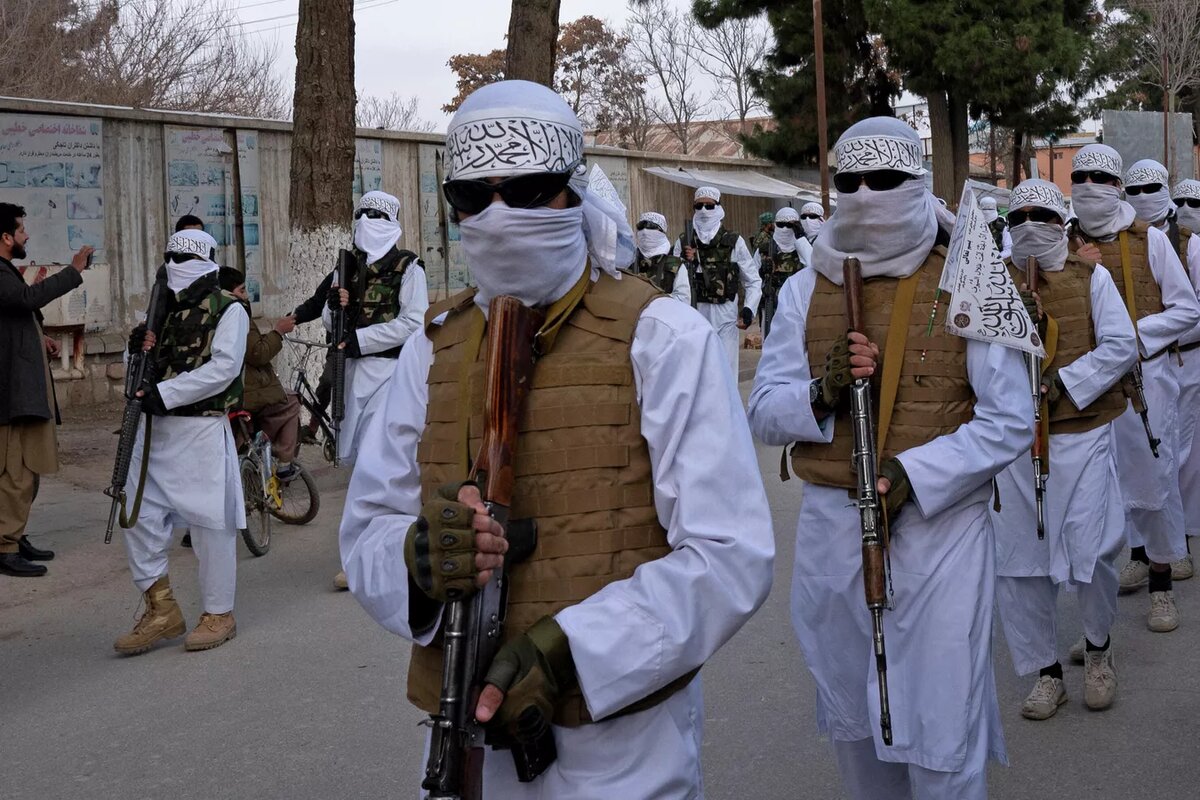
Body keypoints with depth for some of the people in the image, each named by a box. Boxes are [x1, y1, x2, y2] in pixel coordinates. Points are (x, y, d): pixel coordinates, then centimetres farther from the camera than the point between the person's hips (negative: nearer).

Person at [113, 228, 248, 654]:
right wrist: (137, 348, -4)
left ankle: (218, 614, 13)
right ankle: (162, 611, 19)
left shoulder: (228, 310, -5)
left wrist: (165, 392, -23)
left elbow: (223, 368, -17)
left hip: (203, 429, -7)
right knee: (140, 516, 6)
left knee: (209, 522, -1)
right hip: (155, 427, 7)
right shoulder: (163, 307, 16)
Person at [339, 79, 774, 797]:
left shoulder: (661, 338, -11)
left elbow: (729, 557, -16)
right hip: (466, 731, 5)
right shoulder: (435, 347, 4)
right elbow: (366, 531, 6)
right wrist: (419, 554, -18)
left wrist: (564, 645, -25)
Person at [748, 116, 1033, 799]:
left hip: (940, 529, -3)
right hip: (831, 530, 4)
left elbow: (1011, 421, -6)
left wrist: (915, 474, -18)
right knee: (851, 717, 18)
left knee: (942, 735, 1)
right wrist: (822, 393, -16)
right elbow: (764, 412, 4)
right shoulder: (806, 289, 6)